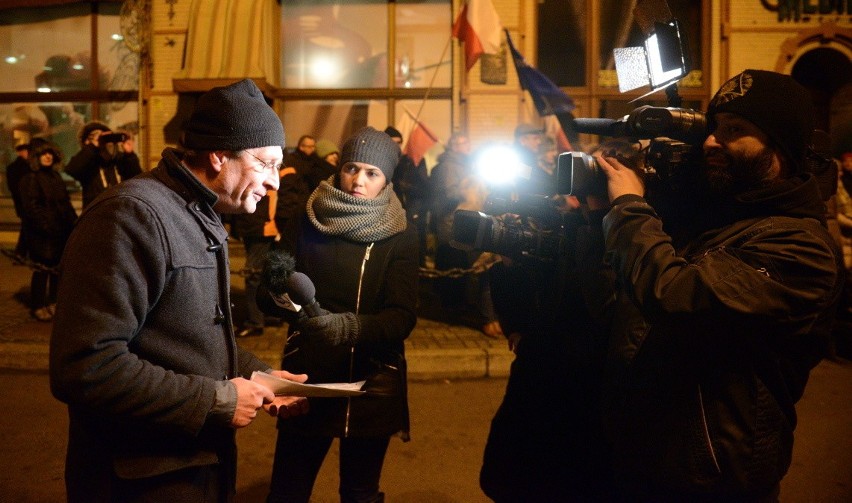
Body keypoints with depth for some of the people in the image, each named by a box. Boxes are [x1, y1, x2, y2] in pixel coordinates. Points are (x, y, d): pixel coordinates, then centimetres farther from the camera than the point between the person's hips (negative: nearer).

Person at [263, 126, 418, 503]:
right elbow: (268, 297, -4)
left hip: (371, 384, 0)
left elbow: (402, 316, -14)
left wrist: (347, 326, -32)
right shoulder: (308, 221, -1)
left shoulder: (400, 235, -5)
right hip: (307, 378, 1)